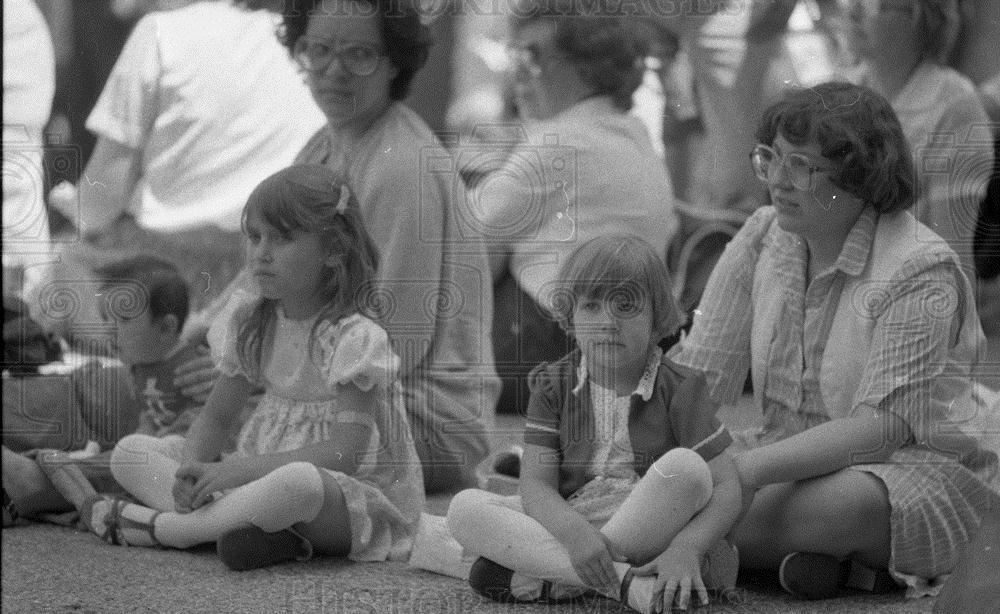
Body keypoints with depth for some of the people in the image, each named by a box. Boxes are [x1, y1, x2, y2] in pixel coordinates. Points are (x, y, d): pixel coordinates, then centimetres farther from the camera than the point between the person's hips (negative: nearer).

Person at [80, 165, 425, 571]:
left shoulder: (353, 337, -15)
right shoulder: (252, 320, 7)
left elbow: (345, 454, -23)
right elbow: (216, 415, 12)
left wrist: (236, 469, -27)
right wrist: (192, 467, -12)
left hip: (359, 500, -7)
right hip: (264, 473, 7)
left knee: (298, 482, -44)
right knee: (128, 453, -3)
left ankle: (162, 526, -22)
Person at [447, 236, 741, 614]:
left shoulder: (678, 391, -2)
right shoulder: (554, 385, 4)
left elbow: (725, 490, -8)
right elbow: (536, 486, -6)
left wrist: (685, 548, -29)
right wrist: (574, 533, -29)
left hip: (648, 532, -2)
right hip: (566, 524, 2)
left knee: (685, 467, -32)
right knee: (464, 508, -21)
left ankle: (545, 581, -26)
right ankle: (620, 580, -34)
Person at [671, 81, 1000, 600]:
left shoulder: (920, 271, -17)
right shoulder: (762, 239, 4)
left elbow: (884, 424, -24)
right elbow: (697, 371, 2)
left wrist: (751, 469, -33)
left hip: (911, 466, -7)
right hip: (793, 457, 7)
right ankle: (838, 559, -14)